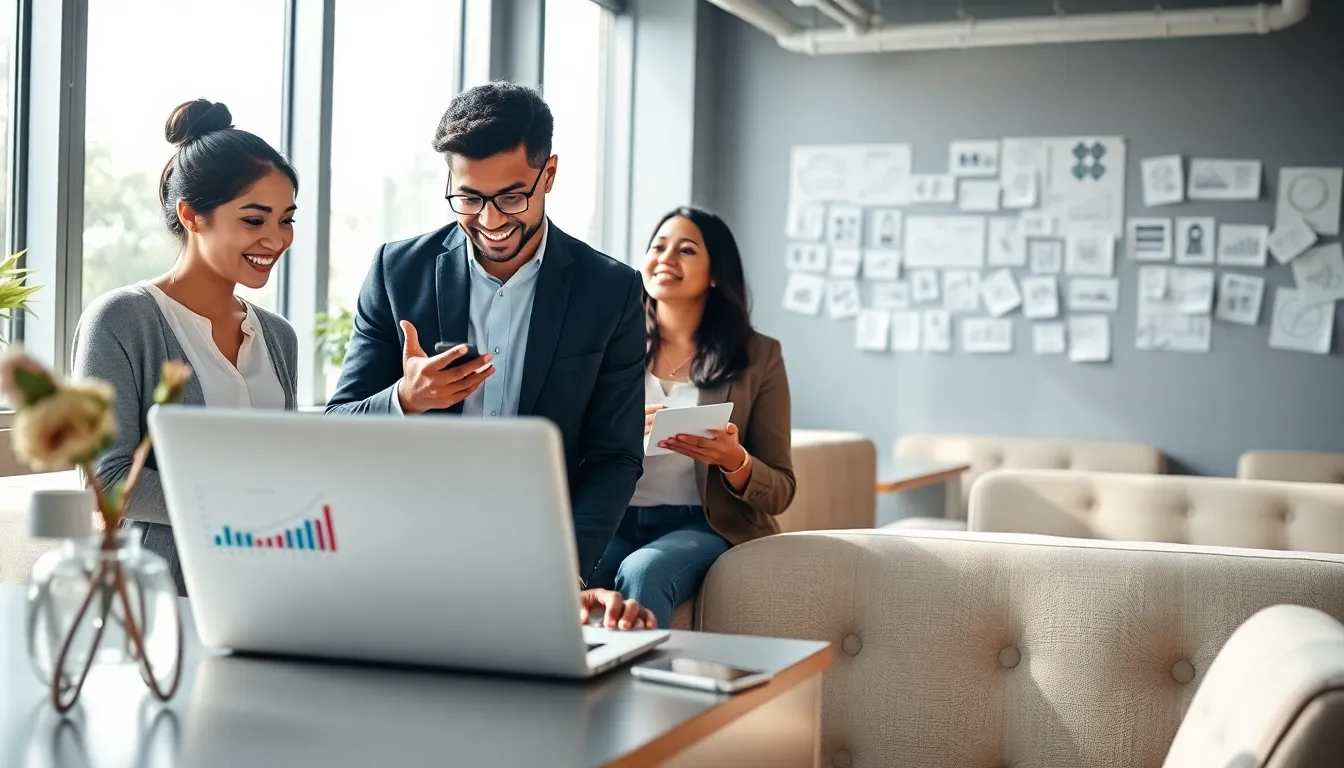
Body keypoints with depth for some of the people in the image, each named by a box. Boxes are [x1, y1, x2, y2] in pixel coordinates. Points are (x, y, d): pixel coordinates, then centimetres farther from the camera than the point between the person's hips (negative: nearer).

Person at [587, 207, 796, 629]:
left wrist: (735, 461, -17)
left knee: (643, 572, -33)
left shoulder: (758, 356, 6)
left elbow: (780, 491, 5)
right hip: (613, 522, 2)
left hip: (702, 526, -1)